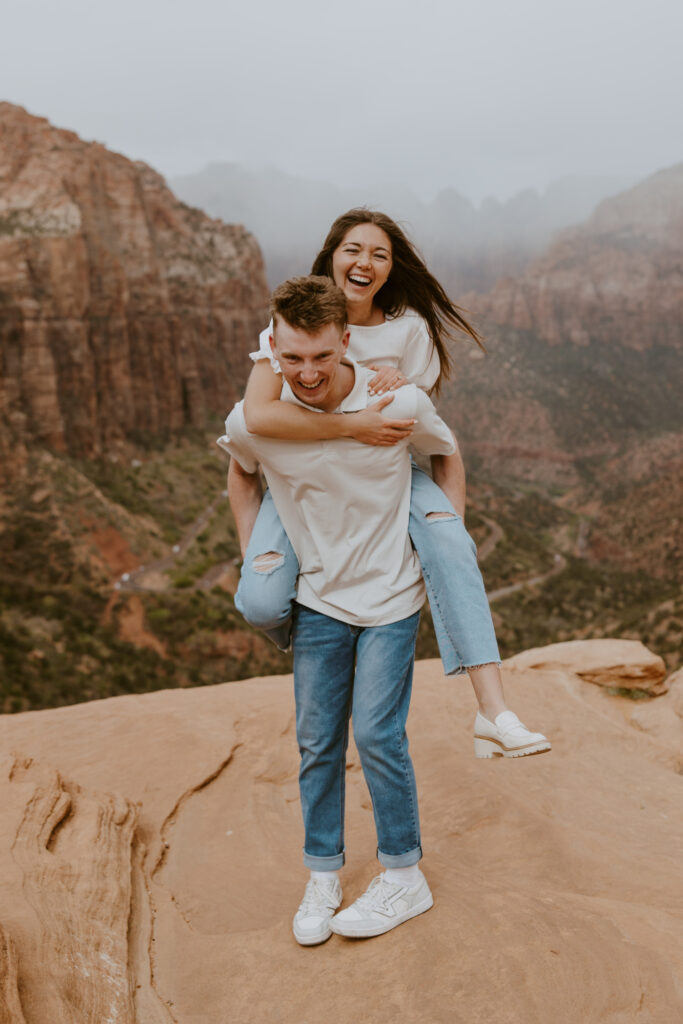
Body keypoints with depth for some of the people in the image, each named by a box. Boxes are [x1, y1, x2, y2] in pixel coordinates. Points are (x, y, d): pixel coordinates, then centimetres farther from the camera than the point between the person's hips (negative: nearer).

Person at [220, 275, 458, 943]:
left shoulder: (400, 405, -19)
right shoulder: (253, 422, -16)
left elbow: (447, 455, 4)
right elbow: (242, 473, 10)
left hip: (391, 597, -2)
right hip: (317, 600, 2)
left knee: (377, 736, -3)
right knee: (316, 742, 9)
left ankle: (404, 877, 19)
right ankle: (322, 877, 28)